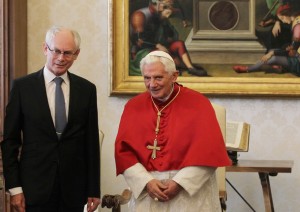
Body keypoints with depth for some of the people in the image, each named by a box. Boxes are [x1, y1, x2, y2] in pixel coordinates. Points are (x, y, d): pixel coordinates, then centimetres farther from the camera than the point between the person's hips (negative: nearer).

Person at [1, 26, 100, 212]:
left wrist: (94, 190, 5)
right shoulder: (23, 86, -1)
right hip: (34, 188, -1)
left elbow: (92, 141, 6)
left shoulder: (87, 89, 5)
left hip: (74, 189, 2)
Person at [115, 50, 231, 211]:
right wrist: (146, 182, -12)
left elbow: (208, 150, -9)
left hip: (191, 189, -2)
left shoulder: (198, 103, -3)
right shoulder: (133, 106, 5)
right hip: (146, 191, 2)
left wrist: (179, 182, -15)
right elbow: (123, 150, 1)